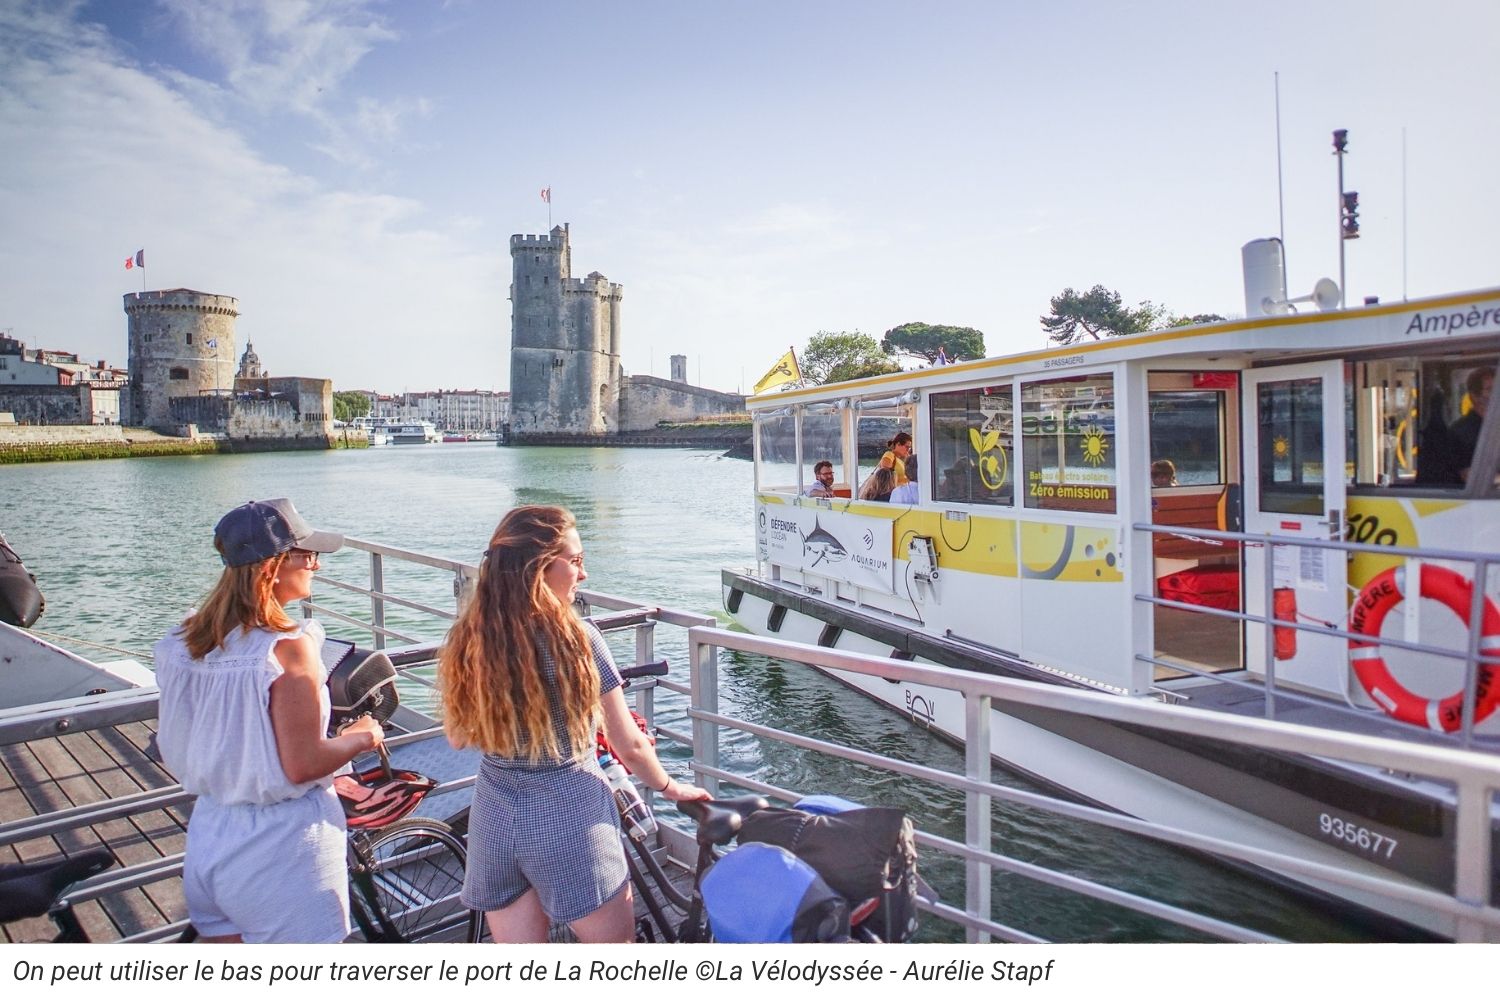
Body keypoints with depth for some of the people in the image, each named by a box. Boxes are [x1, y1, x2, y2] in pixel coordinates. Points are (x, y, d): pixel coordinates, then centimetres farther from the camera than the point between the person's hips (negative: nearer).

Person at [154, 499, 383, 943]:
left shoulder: (182, 641, -1)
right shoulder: (287, 646, -23)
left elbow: (174, 754, 8)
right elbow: (303, 765, -22)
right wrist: (360, 738, -5)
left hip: (209, 840, 7)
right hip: (282, 850, -7)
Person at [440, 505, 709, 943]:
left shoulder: (467, 640, -6)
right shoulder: (576, 639, -17)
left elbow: (458, 736, 7)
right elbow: (629, 745, -9)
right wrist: (669, 787, 9)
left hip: (493, 822, 4)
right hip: (570, 818, -4)